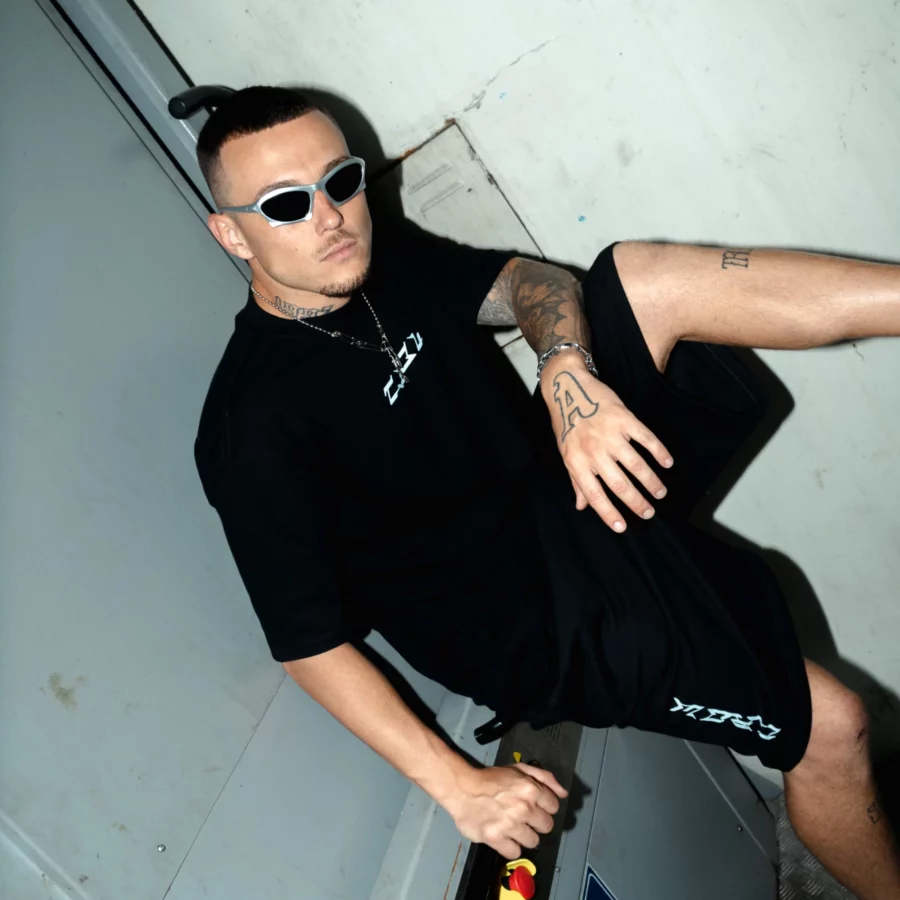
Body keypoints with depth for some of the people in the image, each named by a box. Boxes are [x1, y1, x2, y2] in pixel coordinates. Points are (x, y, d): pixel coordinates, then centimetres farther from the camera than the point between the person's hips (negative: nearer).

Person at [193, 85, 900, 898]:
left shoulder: (384, 261, 5)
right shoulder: (254, 431, -19)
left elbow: (531, 281, -3)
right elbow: (309, 643, -17)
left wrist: (570, 376, -26)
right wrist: (458, 786, -19)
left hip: (566, 485, 7)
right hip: (534, 618, -7)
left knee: (645, 277, -16)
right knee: (827, 725, -9)